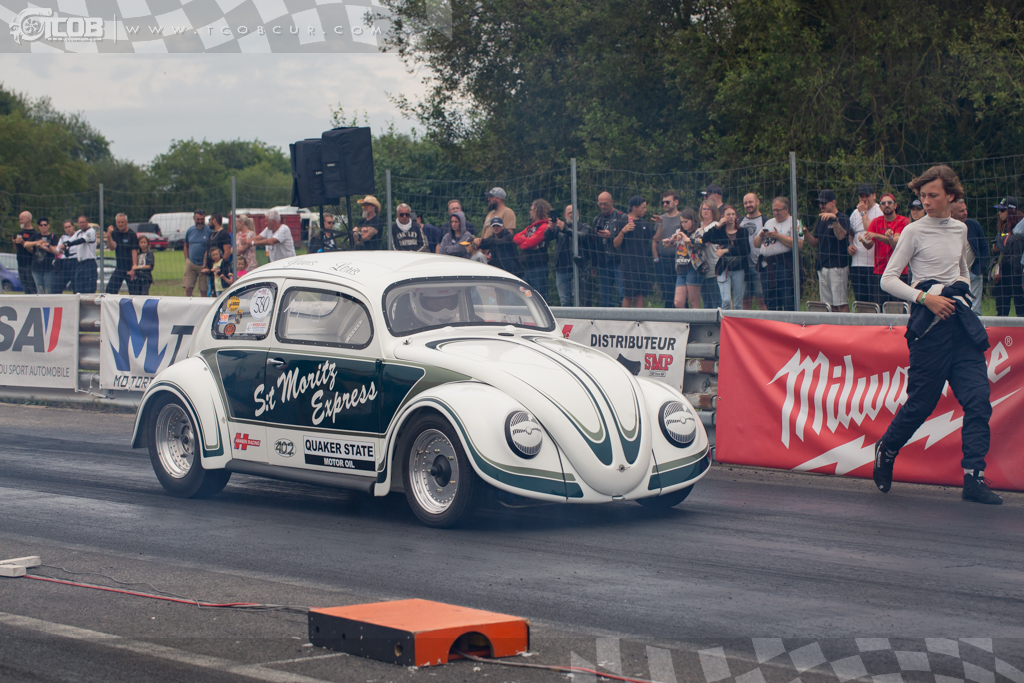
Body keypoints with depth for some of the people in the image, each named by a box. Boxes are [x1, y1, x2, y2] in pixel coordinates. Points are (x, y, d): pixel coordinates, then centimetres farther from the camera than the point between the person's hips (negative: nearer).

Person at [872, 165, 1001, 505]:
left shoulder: (960, 230, 15)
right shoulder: (915, 232, -1)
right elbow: (888, 279, -4)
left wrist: (963, 291, 12)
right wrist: (925, 297, -15)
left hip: (962, 320, 5)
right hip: (930, 323, -5)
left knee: (978, 397, -7)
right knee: (922, 400, 0)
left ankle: (974, 477, -7)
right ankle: (886, 450, 27)